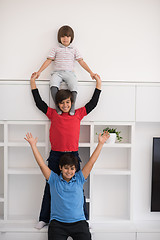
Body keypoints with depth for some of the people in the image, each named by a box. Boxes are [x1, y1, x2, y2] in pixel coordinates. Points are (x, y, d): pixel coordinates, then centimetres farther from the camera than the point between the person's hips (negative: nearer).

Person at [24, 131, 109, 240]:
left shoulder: (79, 179, 9)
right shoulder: (54, 180, 7)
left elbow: (91, 162, 5)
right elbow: (42, 164, 3)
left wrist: (100, 143, 0)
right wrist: (33, 145, 0)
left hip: (78, 222, 1)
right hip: (57, 223, -1)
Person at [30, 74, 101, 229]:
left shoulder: (78, 114, 6)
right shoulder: (53, 114, 5)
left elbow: (93, 103, 9)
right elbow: (39, 102, 8)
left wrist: (98, 83, 11)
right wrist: (33, 82, 10)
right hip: (55, 156, 0)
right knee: (50, 187, 9)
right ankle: (45, 219, 21)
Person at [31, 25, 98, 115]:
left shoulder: (74, 50, 16)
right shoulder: (56, 49, 15)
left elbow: (81, 62, 12)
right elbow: (48, 61, 11)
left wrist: (91, 72, 4)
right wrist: (39, 72, 3)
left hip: (69, 73, 0)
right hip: (57, 72, 0)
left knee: (74, 86, -32)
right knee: (53, 85, -33)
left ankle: (72, 108, -20)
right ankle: (57, 107, -21)